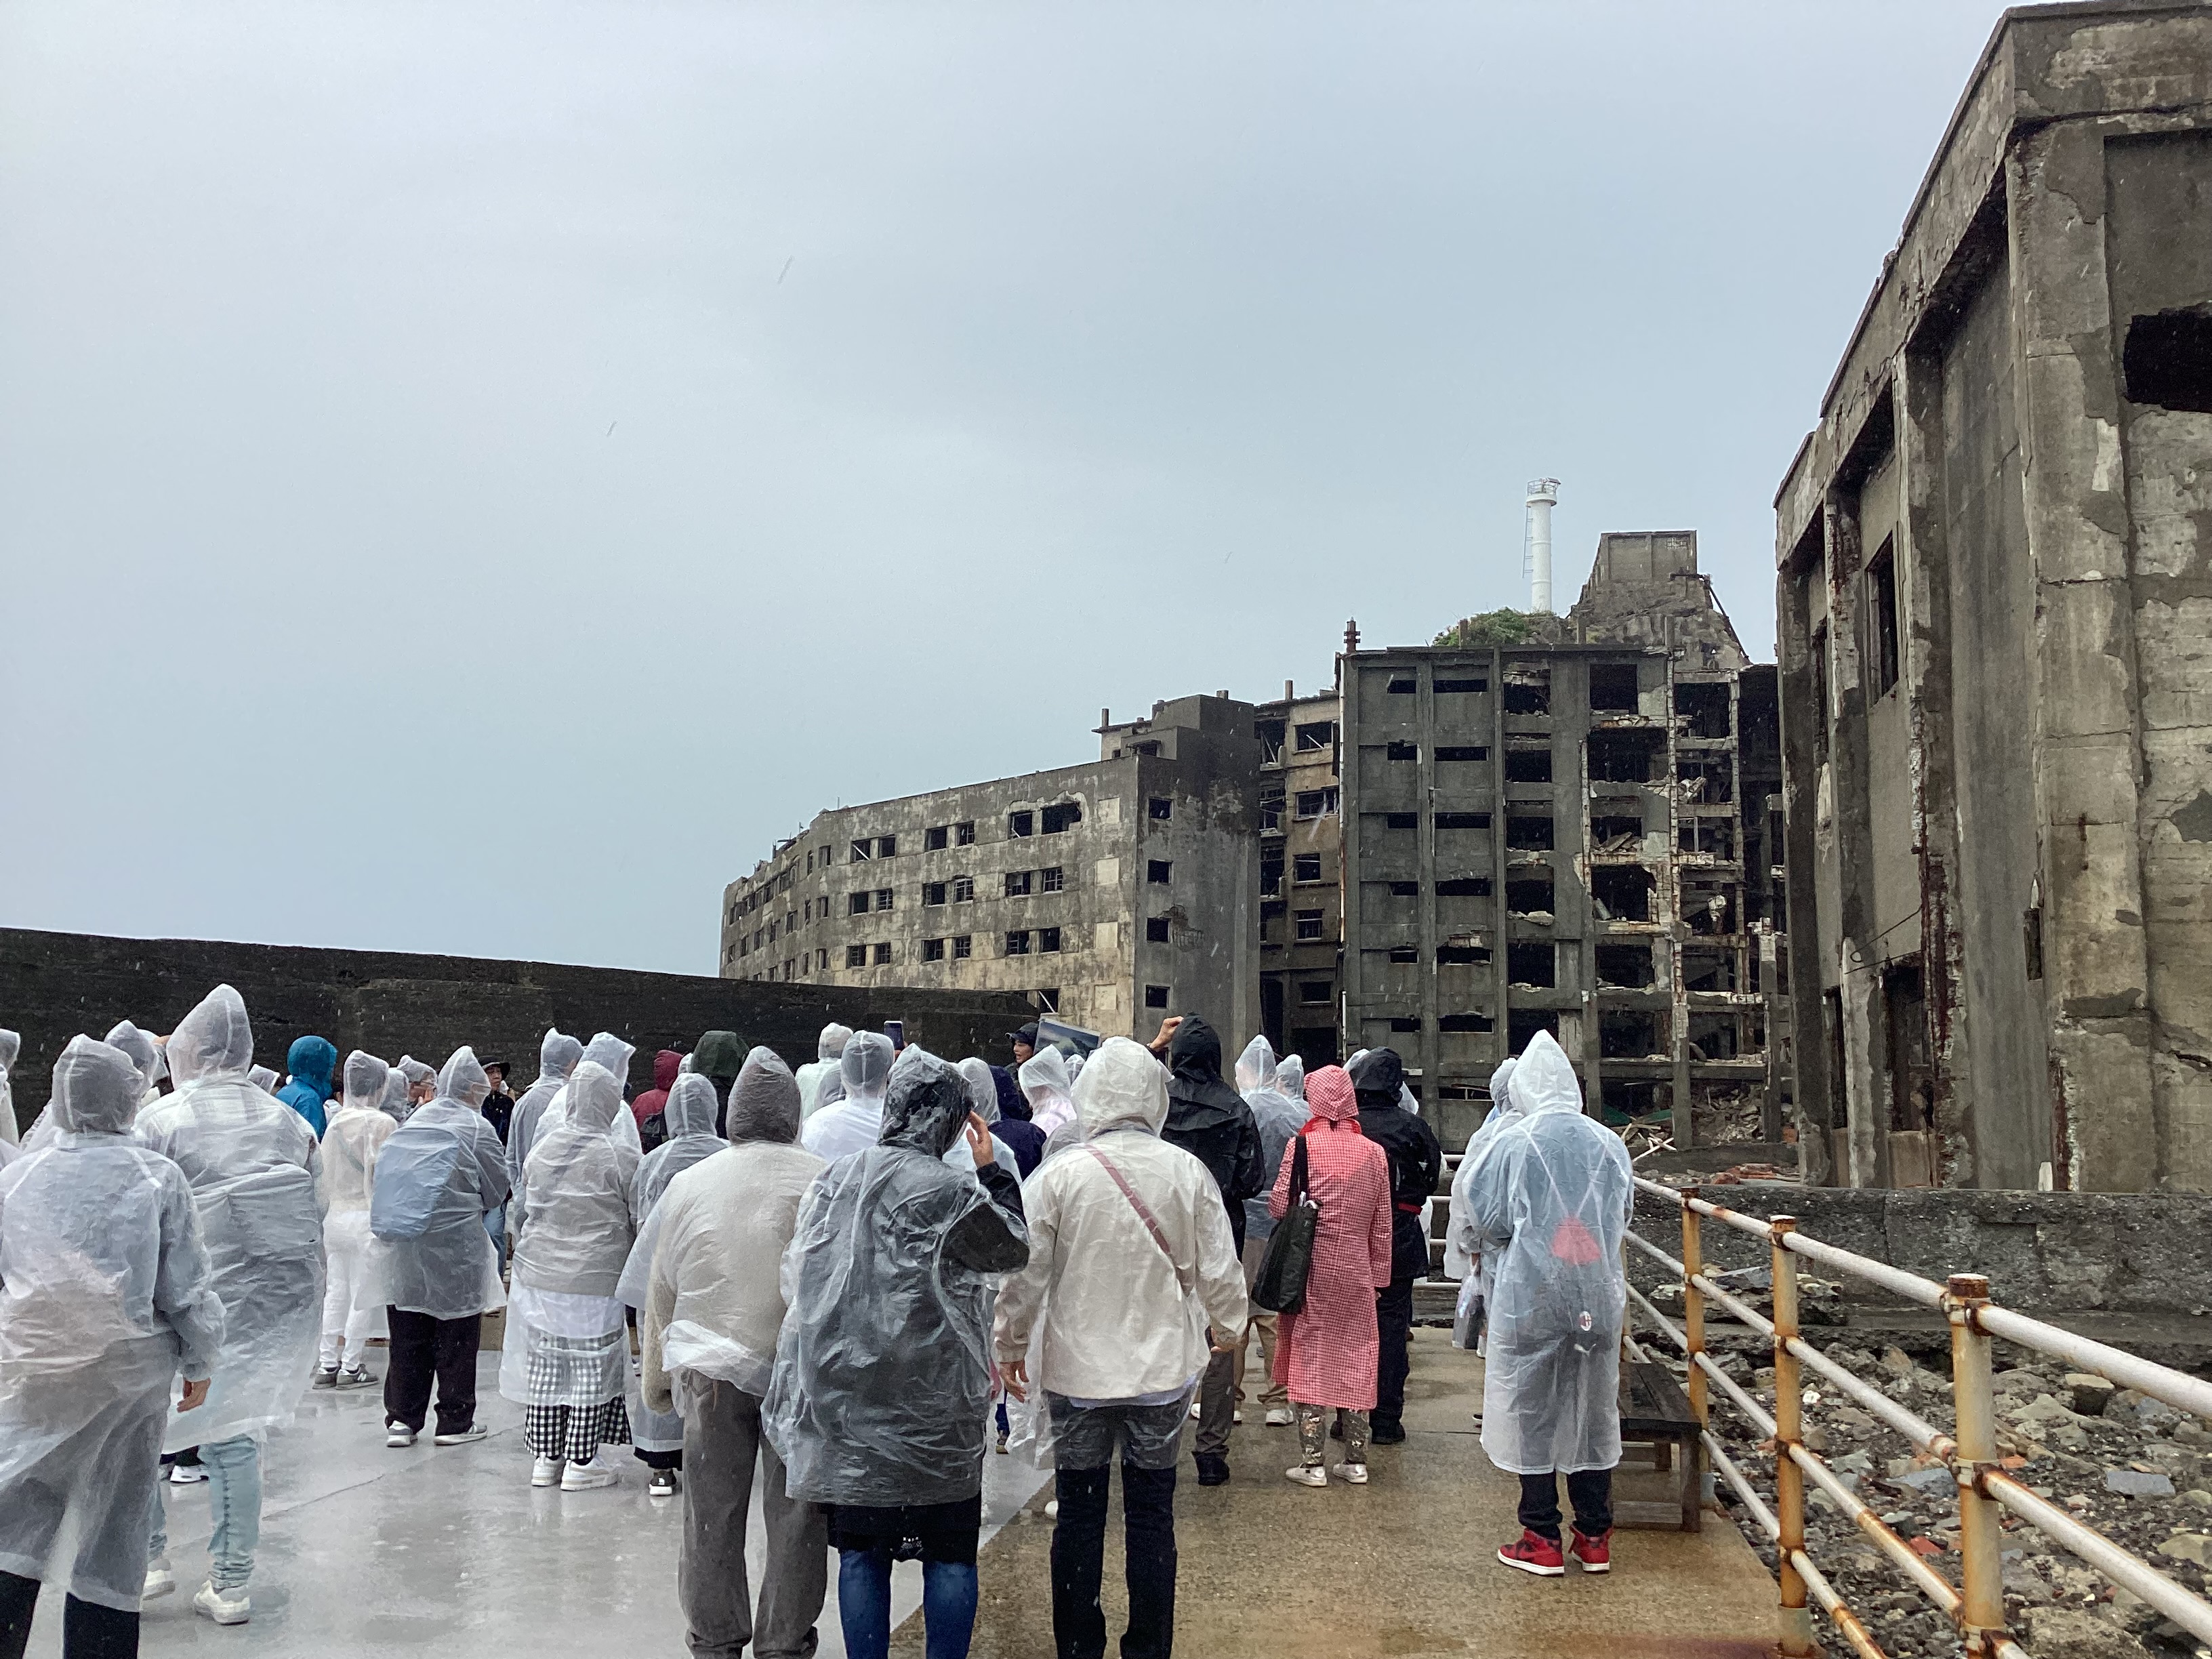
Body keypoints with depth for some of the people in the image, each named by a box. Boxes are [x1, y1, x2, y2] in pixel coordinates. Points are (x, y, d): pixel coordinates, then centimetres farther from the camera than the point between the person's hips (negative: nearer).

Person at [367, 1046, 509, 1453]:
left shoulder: (413, 1121, 8)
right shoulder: (475, 1127, -7)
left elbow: (386, 1177, 15)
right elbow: (498, 1189, -3)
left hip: (400, 1249, 5)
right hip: (455, 1246, -5)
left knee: (406, 1336, 12)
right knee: (456, 1337, 5)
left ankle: (401, 1419, 14)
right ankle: (455, 1421, 10)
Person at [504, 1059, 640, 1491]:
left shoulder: (543, 1148, 4)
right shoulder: (621, 1157, -11)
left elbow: (521, 1210, 13)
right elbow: (639, 1224, -5)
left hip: (539, 1276, 5)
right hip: (595, 1281, -5)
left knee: (543, 1364, 12)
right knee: (591, 1368, 4)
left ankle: (546, 1458, 20)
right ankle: (581, 1463, 8)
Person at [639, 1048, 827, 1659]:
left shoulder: (688, 1182, 0)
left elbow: (660, 1292, 9)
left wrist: (656, 1378, 20)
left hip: (713, 1368, 2)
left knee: (713, 1513, 12)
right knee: (794, 1515, 8)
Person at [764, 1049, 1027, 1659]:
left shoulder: (831, 1182, 2)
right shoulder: (947, 1193, -14)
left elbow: (802, 1275, 9)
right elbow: (1013, 1247, 0)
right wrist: (992, 1170, 8)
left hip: (846, 1400, 5)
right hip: (933, 1406, -4)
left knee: (861, 1552, 12)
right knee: (949, 1555, 8)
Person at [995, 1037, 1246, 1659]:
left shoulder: (1058, 1175, -13)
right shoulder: (1188, 1171, -10)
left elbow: (1025, 1272, -7)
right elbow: (1219, 1272, -2)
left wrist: (1011, 1345, 10)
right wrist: (1227, 1327, 19)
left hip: (1076, 1372, -1)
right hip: (1163, 1371, 1)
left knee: (1079, 1517, 12)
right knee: (1152, 1516, 12)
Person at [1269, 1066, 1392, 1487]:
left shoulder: (1303, 1144, -8)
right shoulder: (1373, 1152, 1)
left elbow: (1279, 1204, -7)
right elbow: (1382, 1224, 5)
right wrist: (1378, 1275, 14)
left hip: (1311, 1267, -2)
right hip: (1356, 1271, 3)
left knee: (1309, 1357, 4)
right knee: (1355, 1359, 10)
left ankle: (1311, 1462, 5)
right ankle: (1356, 1460, 15)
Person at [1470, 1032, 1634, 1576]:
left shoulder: (1513, 1143, -11)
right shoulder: (1609, 1143, -1)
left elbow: (1489, 1223, -6)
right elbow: (1623, 1213, 11)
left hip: (1530, 1294, -3)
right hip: (1600, 1295, 4)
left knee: (1533, 1412, 7)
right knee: (1594, 1409, 14)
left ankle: (1542, 1540, 11)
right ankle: (1595, 1538, 21)